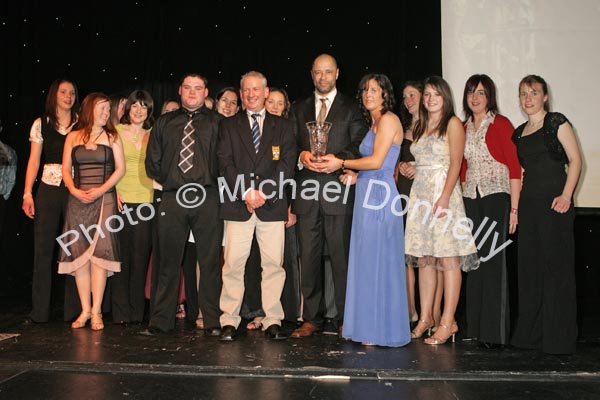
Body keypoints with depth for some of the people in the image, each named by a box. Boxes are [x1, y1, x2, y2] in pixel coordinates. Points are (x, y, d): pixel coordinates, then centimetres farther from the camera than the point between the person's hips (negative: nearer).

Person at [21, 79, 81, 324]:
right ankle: (39, 311, 9)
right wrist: (27, 194, -2)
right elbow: (34, 161, 7)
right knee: (43, 250, 0)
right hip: (48, 190, 1)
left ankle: (74, 310, 8)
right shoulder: (41, 124, 9)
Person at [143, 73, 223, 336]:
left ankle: (212, 321, 9)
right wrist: (167, 181, 7)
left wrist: (212, 182, -3)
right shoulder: (164, 123, 17)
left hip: (207, 198, -2)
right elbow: (152, 161, 17)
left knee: (210, 261, 1)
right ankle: (161, 320, 15)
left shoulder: (217, 123, 10)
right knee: (169, 260, 6)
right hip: (172, 199, 2)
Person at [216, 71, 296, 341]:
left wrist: (264, 192, -9)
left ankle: (273, 321, 7)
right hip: (237, 204, 0)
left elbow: (287, 164, 3)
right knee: (233, 263, -2)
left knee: (273, 263, -1)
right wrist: (246, 192, -11)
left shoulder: (283, 126, 14)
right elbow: (225, 162, 2)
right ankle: (229, 321, 5)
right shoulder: (228, 125, 13)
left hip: (272, 205, 1)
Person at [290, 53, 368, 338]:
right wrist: (301, 155, -6)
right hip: (307, 192, 3)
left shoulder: (351, 108, 8)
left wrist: (339, 161, -16)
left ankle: (345, 319, 10)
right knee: (308, 257, 4)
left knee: (341, 256, 0)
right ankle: (310, 319, 13)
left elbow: (360, 144, 0)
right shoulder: (298, 109, 18)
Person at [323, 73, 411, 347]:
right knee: (366, 262, 9)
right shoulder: (374, 123, 21)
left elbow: (376, 161, -15)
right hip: (368, 196, 9)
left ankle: (379, 331, 6)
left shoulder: (389, 119, -7)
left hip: (378, 197, -9)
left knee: (377, 262, -4)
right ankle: (367, 326, 16)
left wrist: (341, 163, -6)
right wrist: (356, 176, 11)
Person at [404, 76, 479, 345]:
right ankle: (425, 318, 13)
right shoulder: (420, 127, 19)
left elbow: (455, 163, -10)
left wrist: (444, 198, -18)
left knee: (448, 258, -6)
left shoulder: (453, 123, -1)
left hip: (443, 192, -7)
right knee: (424, 259, 7)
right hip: (420, 194, 7)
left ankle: (448, 322, -2)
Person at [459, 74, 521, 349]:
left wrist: (514, 208, -14)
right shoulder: (464, 128, 13)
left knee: (493, 262, -6)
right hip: (470, 200, 6)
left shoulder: (501, 124, -4)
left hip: (496, 198, -6)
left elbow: (515, 167, -8)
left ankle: (495, 331, 2)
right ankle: (476, 327, 18)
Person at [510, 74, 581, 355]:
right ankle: (531, 333, 17)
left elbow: (575, 160, -6)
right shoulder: (519, 132, 17)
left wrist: (566, 195, -17)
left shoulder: (557, 122, 0)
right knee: (529, 267, 8)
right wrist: (516, 203, 9)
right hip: (528, 203, 6)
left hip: (554, 203, -6)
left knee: (556, 266, -4)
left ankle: (559, 337, 4)